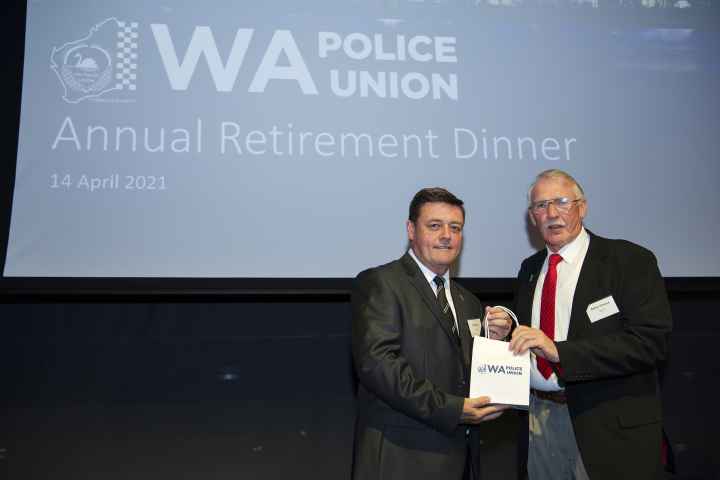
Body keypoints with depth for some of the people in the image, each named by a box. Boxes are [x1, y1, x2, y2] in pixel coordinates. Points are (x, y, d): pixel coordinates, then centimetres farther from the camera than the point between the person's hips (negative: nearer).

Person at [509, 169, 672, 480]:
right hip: (539, 417, 5)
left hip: (609, 427, -5)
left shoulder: (631, 261, -8)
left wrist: (559, 351, -26)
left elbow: (650, 342, -20)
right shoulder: (530, 269, 10)